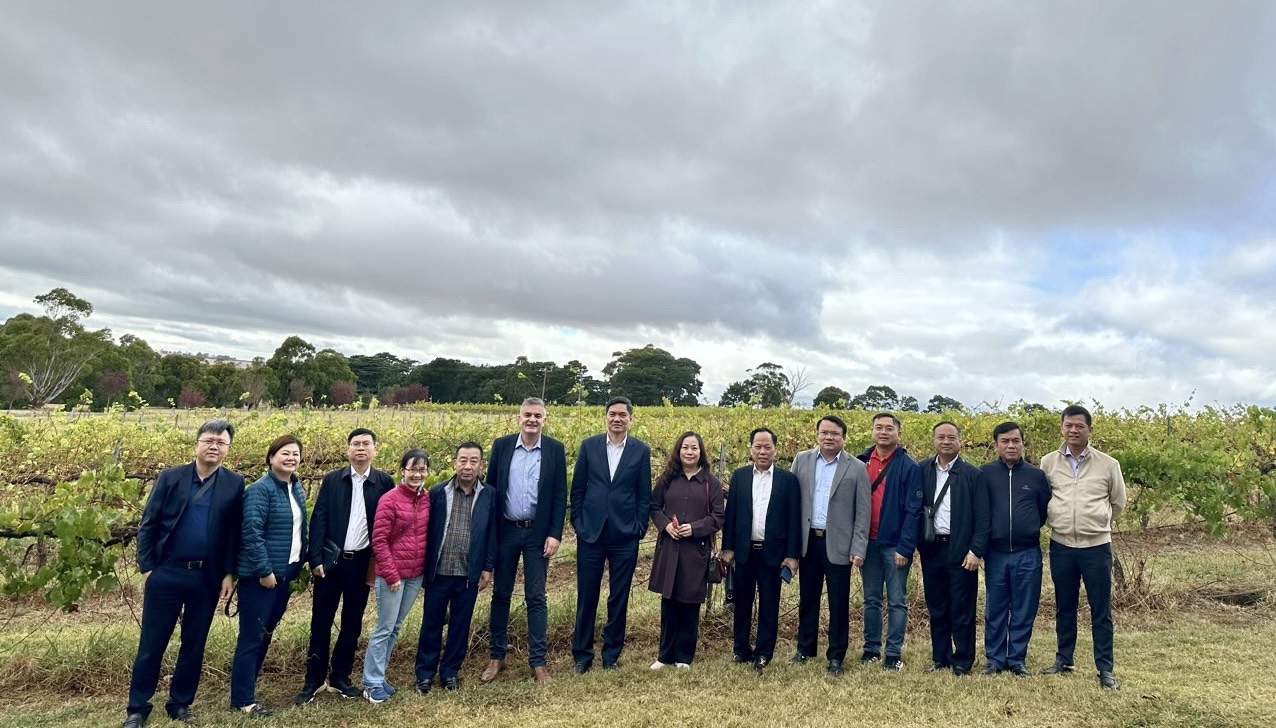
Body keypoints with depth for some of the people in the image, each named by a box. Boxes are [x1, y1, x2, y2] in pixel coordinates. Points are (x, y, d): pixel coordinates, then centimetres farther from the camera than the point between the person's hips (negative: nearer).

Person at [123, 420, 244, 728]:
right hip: (166, 573, -1)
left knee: (194, 644, 11)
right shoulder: (170, 477, 0)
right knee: (151, 643, 7)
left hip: (207, 577, 1)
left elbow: (234, 533, 2)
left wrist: (228, 573, -2)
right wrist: (146, 567, -5)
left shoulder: (234, 484, 1)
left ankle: (181, 703, 26)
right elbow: (147, 524, 1)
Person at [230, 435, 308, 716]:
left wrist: (298, 564, 12)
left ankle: (245, 683, 32)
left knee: (265, 634, 18)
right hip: (262, 574, -8)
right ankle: (242, 699, 10)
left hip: (285, 572, 8)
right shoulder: (261, 489, -15)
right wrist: (264, 570, -21)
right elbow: (252, 532, -21)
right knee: (252, 636, 0)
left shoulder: (296, 488, 10)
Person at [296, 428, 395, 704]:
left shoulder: (384, 482, 0)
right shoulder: (332, 479, 1)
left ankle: (339, 677, 24)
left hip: (362, 562, 0)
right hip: (331, 559, 0)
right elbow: (318, 520, -2)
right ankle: (314, 679, 19)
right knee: (321, 622, 5)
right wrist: (316, 559, -8)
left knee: (352, 623, 10)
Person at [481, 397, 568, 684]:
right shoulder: (502, 445, -1)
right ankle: (497, 656, 25)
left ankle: (538, 661, 13)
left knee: (536, 597, 4)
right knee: (500, 594, 11)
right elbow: (491, 487, 3)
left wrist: (555, 534, -8)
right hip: (505, 530, 2)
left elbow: (560, 496, -2)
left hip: (538, 533, -1)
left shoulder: (555, 449, -3)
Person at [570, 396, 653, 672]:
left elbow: (644, 495, 3)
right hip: (590, 533, 0)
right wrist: (577, 523, 1)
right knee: (586, 597, 7)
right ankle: (582, 655, 20)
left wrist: (639, 529, -3)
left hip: (625, 536, 0)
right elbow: (578, 488, 5)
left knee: (619, 598, 8)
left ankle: (611, 655, 23)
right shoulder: (589, 445, 2)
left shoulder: (641, 450, 1)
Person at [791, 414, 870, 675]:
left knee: (839, 602, 5)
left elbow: (863, 513, -3)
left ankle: (836, 655, 19)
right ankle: (805, 648, 30)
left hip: (838, 544, -2)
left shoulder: (857, 468, -3)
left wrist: (858, 549, -8)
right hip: (808, 541, 3)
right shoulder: (802, 460, 3)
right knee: (807, 598, 15)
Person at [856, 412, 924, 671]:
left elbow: (913, 510, -9)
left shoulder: (909, 467, -5)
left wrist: (905, 548, -14)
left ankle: (894, 654, 13)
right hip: (867, 543, 3)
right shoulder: (860, 462, 4)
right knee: (871, 600, 13)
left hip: (894, 545, -3)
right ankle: (871, 649, 23)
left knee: (897, 602, 5)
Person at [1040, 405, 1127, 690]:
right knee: (1064, 607, 14)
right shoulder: (1048, 462, -1)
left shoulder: (1108, 464, -4)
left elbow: (1118, 502, 11)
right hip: (1061, 546, 2)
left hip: (1097, 546, -1)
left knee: (1101, 610, 5)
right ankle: (1063, 660, 27)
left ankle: (1105, 669, 16)